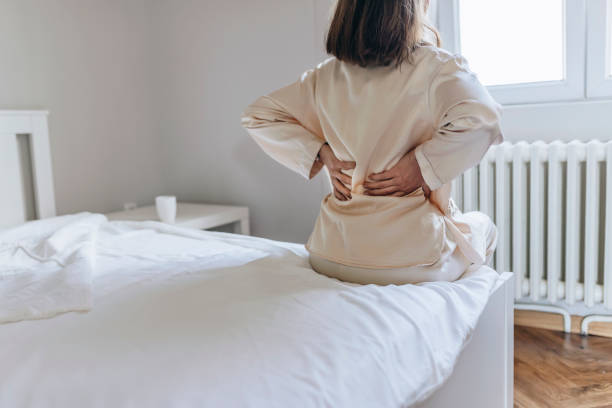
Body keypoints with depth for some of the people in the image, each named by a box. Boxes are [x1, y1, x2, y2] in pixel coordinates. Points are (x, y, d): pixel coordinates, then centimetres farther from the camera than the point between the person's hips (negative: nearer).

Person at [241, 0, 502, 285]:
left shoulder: (327, 75, 2)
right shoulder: (436, 67, -11)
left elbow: (256, 116, 8)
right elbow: (481, 121, -28)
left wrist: (322, 153, 1)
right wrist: (421, 166, -16)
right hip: (409, 261, -5)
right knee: (483, 224, 29)